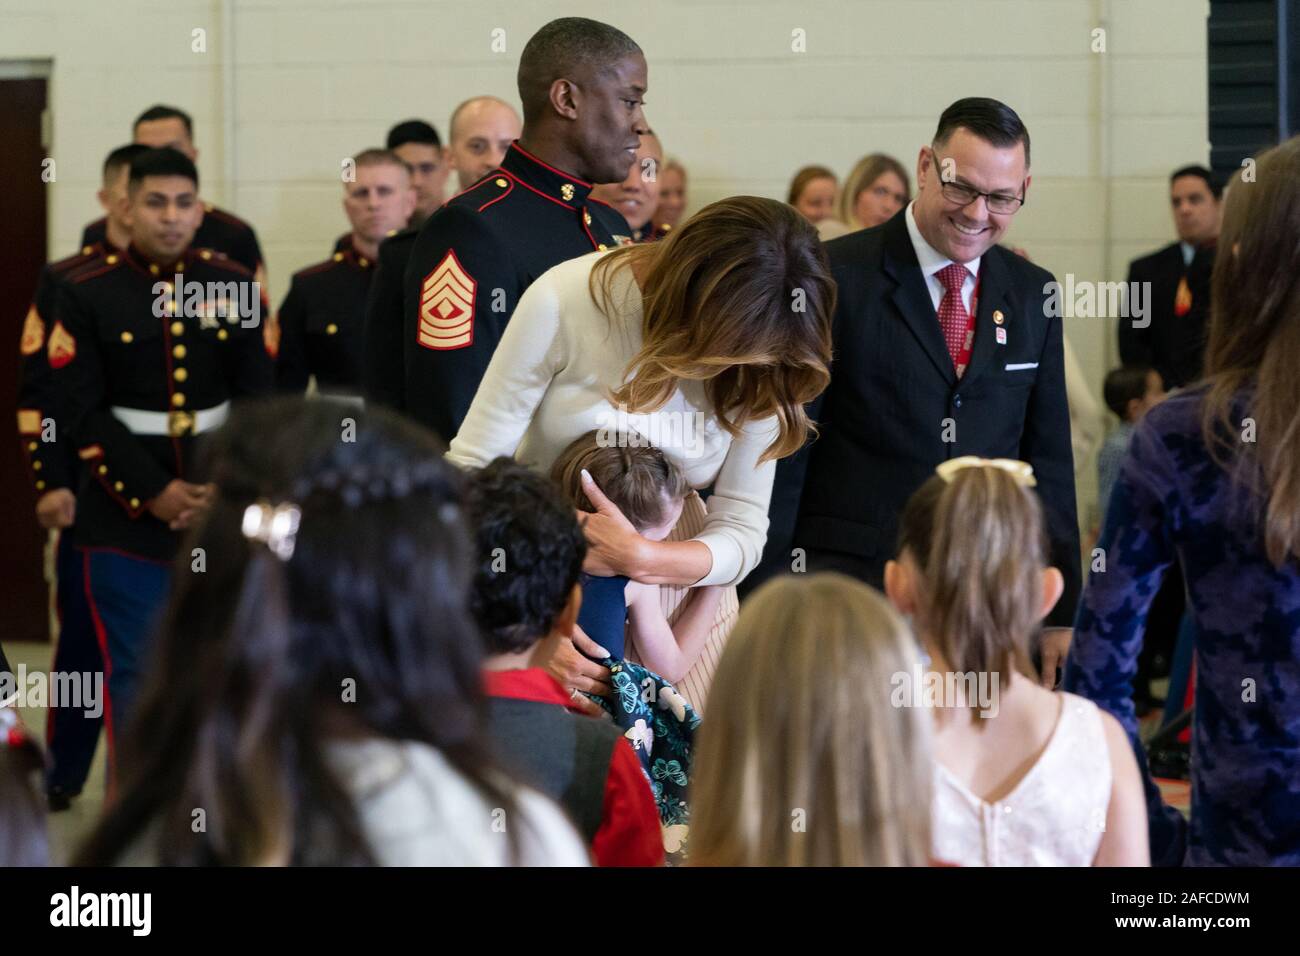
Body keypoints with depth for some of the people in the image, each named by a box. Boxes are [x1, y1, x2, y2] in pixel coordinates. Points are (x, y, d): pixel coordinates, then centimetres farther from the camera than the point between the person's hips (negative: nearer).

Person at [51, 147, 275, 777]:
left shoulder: (235, 286, 5)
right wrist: (153, 493, -15)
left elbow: (257, 399, 3)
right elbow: (83, 412, -7)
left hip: (222, 510, 2)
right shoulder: (86, 294, -2)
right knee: (134, 675, 0)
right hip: (125, 515, -2)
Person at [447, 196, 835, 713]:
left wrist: (639, 556, -30)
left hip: (679, 569, 2)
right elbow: (469, 470, -18)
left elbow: (741, 535, -8)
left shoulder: (765, 369, -10)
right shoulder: (566, 300, -20)